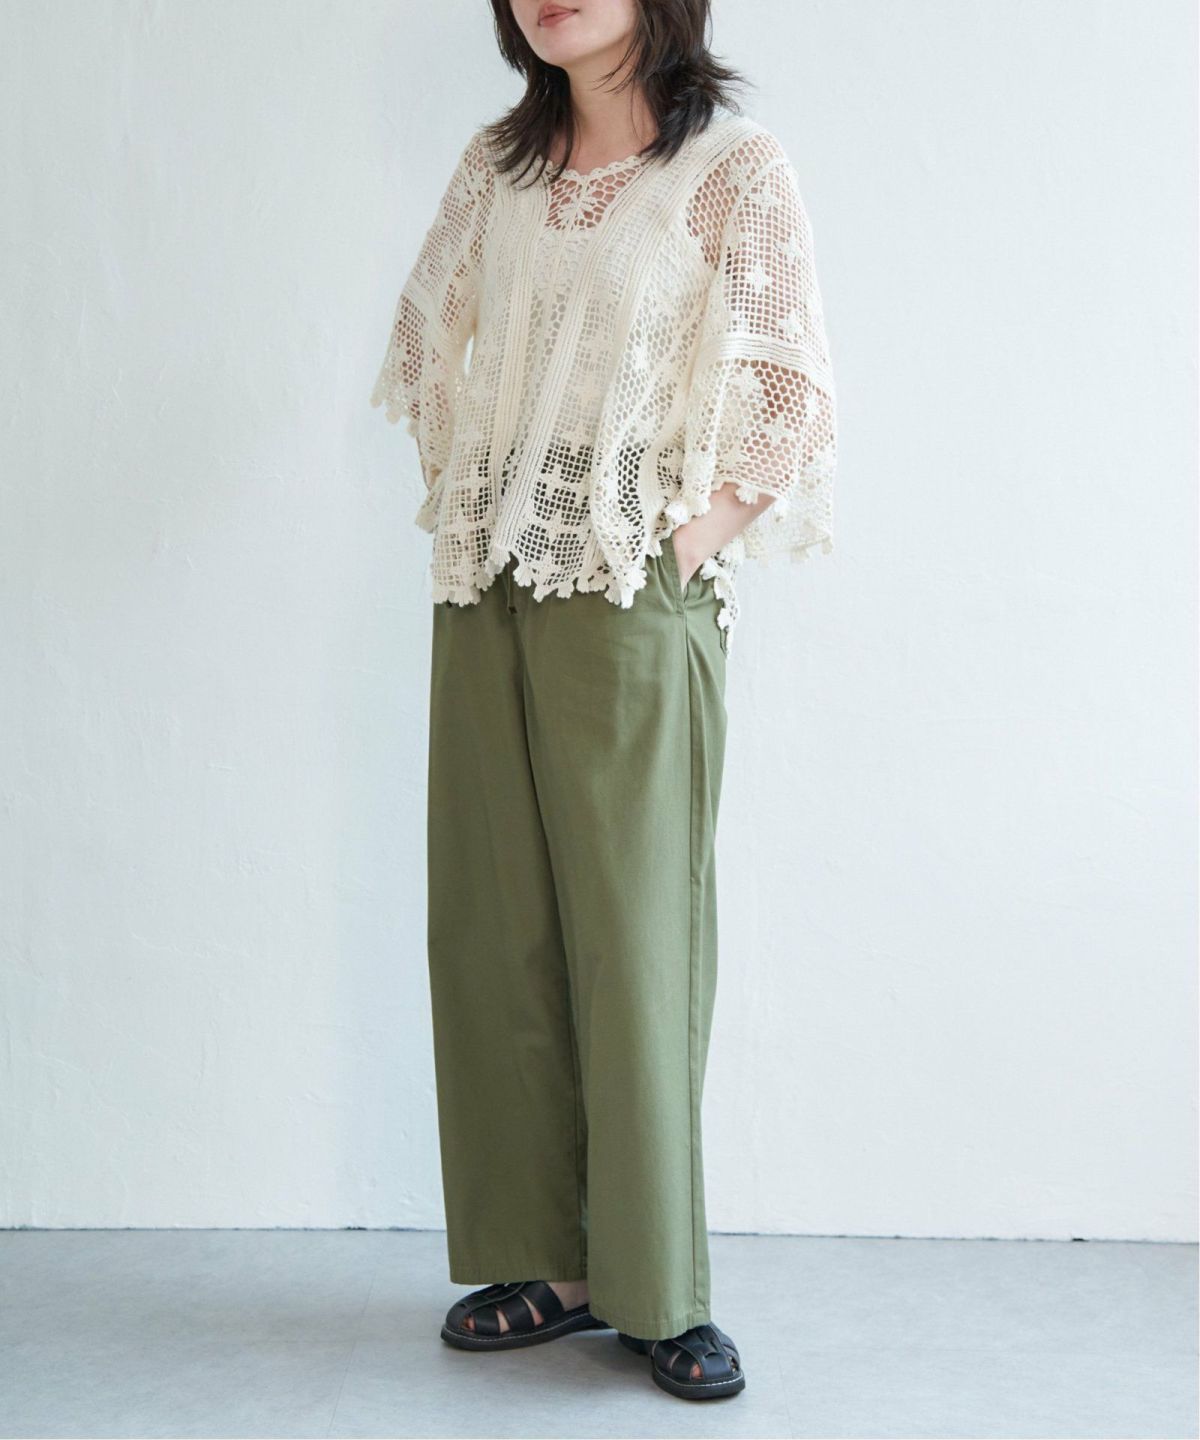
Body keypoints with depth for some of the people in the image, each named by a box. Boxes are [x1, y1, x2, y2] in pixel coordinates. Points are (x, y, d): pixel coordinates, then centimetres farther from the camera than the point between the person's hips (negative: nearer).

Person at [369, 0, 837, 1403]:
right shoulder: (496, 166, 14)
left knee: (632, 934, -3)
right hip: (489, 592, 6)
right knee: (491, 931, 6)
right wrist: (450, 496, 12)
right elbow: (428, 340, 24)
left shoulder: (737, 167, -1)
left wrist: (679, 549, -10)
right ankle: (542, 1261, 19)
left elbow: (792, 401, -5)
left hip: (634, 600, -5)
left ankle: (658, 1287, 10)